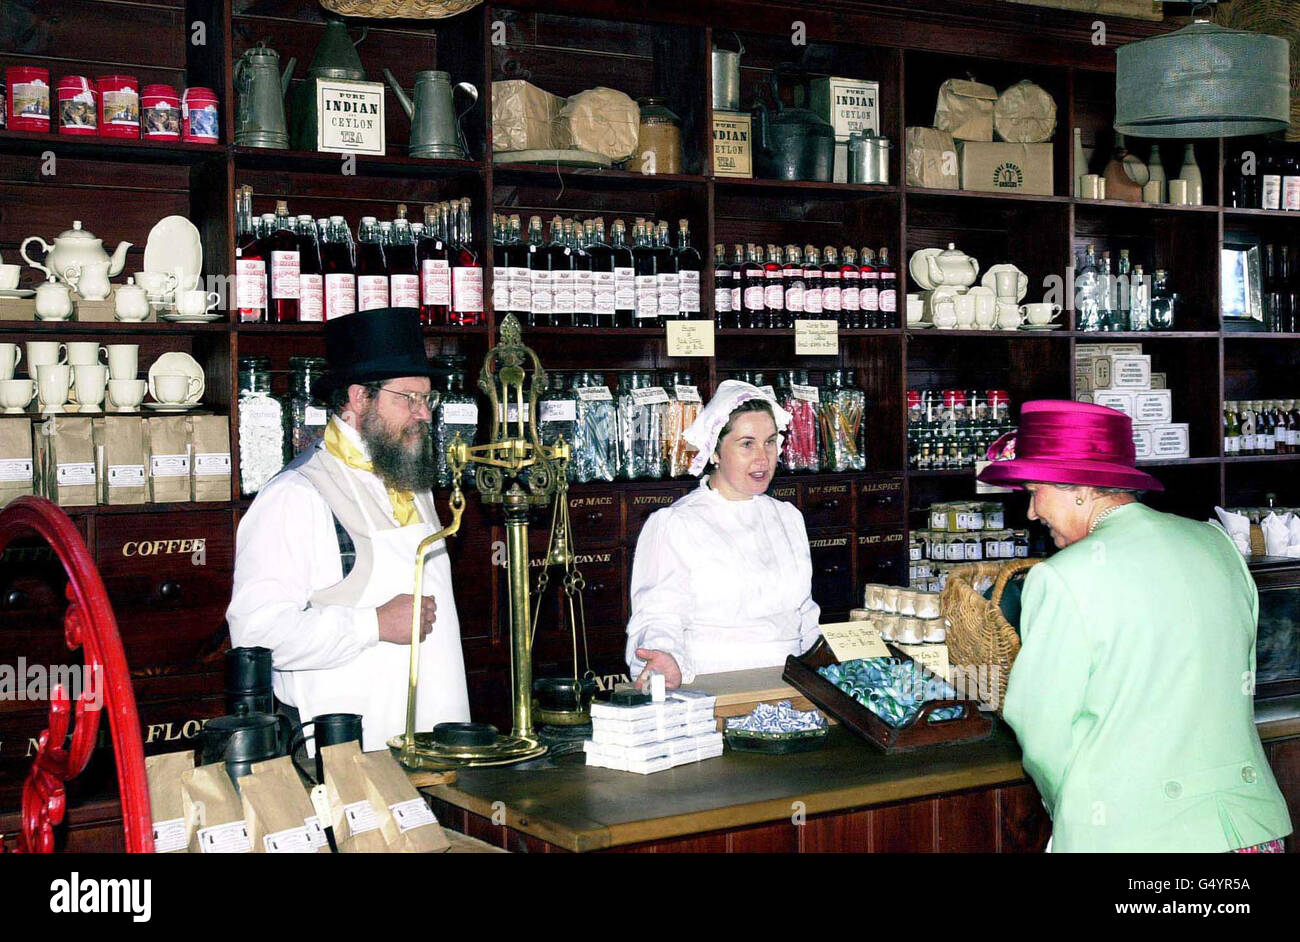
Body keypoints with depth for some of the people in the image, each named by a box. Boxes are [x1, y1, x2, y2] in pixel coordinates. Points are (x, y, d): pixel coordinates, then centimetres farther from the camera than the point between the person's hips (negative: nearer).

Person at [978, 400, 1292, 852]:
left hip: (1126, 833, -6)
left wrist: (1069, 809, 10)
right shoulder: (1220, 545, 4)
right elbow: (1241, 685, 12)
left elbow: (1043, 735, -8)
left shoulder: (1061, 581, -14)